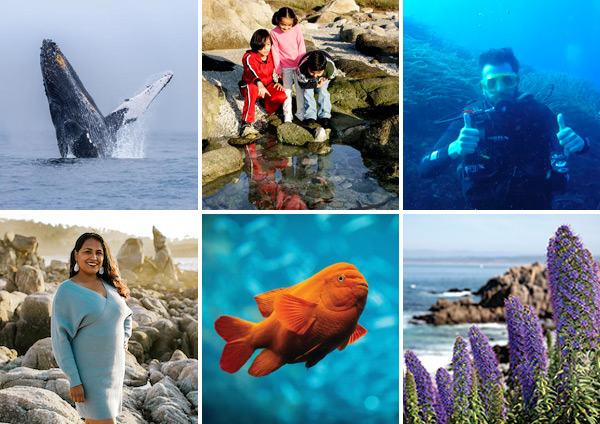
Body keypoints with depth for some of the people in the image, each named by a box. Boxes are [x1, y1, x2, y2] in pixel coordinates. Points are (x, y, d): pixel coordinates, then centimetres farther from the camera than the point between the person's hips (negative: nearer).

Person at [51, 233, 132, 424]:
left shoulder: (110, 286, 8)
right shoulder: (66, 291, -11)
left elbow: (126, 315, 26)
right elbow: (60, 339, -12)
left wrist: (125, 337, 6)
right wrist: (74, 380, -16)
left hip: (113, 370, 6)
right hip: (88, 373, -6)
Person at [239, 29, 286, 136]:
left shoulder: (271, 54, -4)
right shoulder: (249, 57, -21)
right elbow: (252, 72, -42)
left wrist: (278, 82, -6)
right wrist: (259, 84, -62)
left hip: (268, 85, 4)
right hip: (250, 85, -4)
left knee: (282, 96, -28)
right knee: (252, 89, -43)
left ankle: (266, 100, 9)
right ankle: (246, 123, -38)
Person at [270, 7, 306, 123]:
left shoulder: (297, 29, -13)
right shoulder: (274, 33, -13)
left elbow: (301, 47, -7)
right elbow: (275, 52, -7)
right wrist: (278, 69, -4)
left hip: (298, 64, 0)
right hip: (285, 66, 0)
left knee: (300, 88, 6)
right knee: (287, 89, 6)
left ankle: (300, 112, 18)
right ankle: (287, 114, 16)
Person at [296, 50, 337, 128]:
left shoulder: (330, 68, -43)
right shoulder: (302, 69, -47)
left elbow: (331, 77, -15)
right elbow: (302, 84, -28)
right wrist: (316, 85, -30)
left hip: (324, 77, 0)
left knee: (323, 92, -9)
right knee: (307, 92, -11)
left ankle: (325, 116, 2)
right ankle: (310, 115, 0)